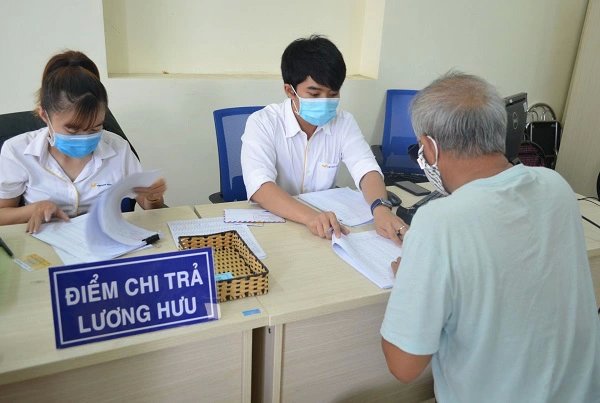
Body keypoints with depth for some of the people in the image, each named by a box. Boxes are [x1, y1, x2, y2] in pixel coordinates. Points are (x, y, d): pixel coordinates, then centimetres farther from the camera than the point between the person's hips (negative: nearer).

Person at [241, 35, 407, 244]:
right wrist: (310, 216, -41)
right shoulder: (262, 123, -12)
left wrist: (381, 208, -32)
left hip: (326, 218, 3)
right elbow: (260, 187, -25)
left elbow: (366, 169, -12)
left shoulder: (344, 122, 0)